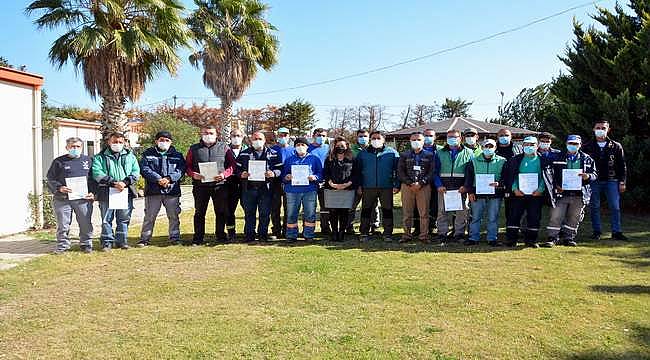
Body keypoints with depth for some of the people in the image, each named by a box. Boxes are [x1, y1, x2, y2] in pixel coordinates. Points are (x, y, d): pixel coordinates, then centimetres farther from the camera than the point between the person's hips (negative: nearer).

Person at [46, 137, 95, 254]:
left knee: (86, 224, 4)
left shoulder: (88, 160, 12)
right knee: (63, 224, 3)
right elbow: (50, 178, 7)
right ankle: (62, 246, 16)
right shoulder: (59, 161, 8)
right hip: (62, 199, 0)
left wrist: (92, 192, -1)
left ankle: (86, 244, 17)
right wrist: (59, 188, -11)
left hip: (83, 199, 1)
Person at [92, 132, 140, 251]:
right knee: (106, 219, 1)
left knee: (124, 218, 7)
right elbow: (97, 174, -7)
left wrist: (125, 182, -12)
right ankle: (107, 242, 10)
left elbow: (136, 172, 5)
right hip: (106, 192, -2)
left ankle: (121, 241, 19)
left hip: (126, 192, 2)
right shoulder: (100, 157, 7)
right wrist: (113, 183, -17)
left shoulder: (130, 156, 15)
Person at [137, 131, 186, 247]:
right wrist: (158, 179, -17)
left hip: (173, 190, 1)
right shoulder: (148, 154, 9)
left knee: (174, 216, 5)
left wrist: (169, 178, -16)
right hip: (153, 191, -1)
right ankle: (144, 239, 9)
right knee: (149, 216, 2)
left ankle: (175, 237, 15)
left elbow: (181, 169, 1)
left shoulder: (177, 155, 13)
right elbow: (144, 169, -4)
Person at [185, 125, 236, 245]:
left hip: (219, 185, 0)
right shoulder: (194, 149, 11)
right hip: (200, 185, 1)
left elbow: (232, 164, 5)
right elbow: (187, 166, 9)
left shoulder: (224, 147, 8)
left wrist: (224, 174, -12)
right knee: (199, 212, 5)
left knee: (221, 212, 6)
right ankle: (198, 238, 13)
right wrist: (193, 174, -10)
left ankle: (221, 236, 18)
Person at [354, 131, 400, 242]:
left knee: (387, 210, 2)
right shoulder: (363, 154, 11)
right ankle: (364, 233, 12)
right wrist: (359, 185, 4)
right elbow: (357, 170, 13)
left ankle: (388, 234, 11)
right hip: (368, 187, 1)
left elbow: (397, 170, 6)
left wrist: (396, 185, -3)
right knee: (366, 211, 3)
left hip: (386, 187, -1)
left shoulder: (392, 153, 8)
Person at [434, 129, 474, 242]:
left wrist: (465, 186, -10)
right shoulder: (440, 153, 13)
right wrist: (439, 185, -7)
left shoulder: (468, 153, 9)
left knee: (461, 211, 1)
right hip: (443, 187, 1)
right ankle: (442, 233, 7)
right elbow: (435, 171, 8)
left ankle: (459, 233, 11)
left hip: (461, 187, -1)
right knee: (442, 211, 0)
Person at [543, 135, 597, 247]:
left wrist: (588, 176, -14)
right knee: (556, 216, -7)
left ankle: (568, 238, 20)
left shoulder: (587, 159, 10)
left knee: (573, 218, 8)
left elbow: (595, 174, 9)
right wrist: (556, 186, -9)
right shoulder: (559, 158, 7)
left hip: (579, 194, 1)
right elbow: (553, 175, 6)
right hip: (562, 193, -1)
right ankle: (552, 238, -1)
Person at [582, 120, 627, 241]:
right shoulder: (587, 147, 5)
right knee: (594, 207, 3)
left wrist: (622, 182, 2)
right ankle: (597, 232, 12)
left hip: (611, 181, 0)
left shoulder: (616, 146, 7)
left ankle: (616, 232, 7)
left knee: (615, 207, 0)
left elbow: (622, 166, 8)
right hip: (593, 181, 0)